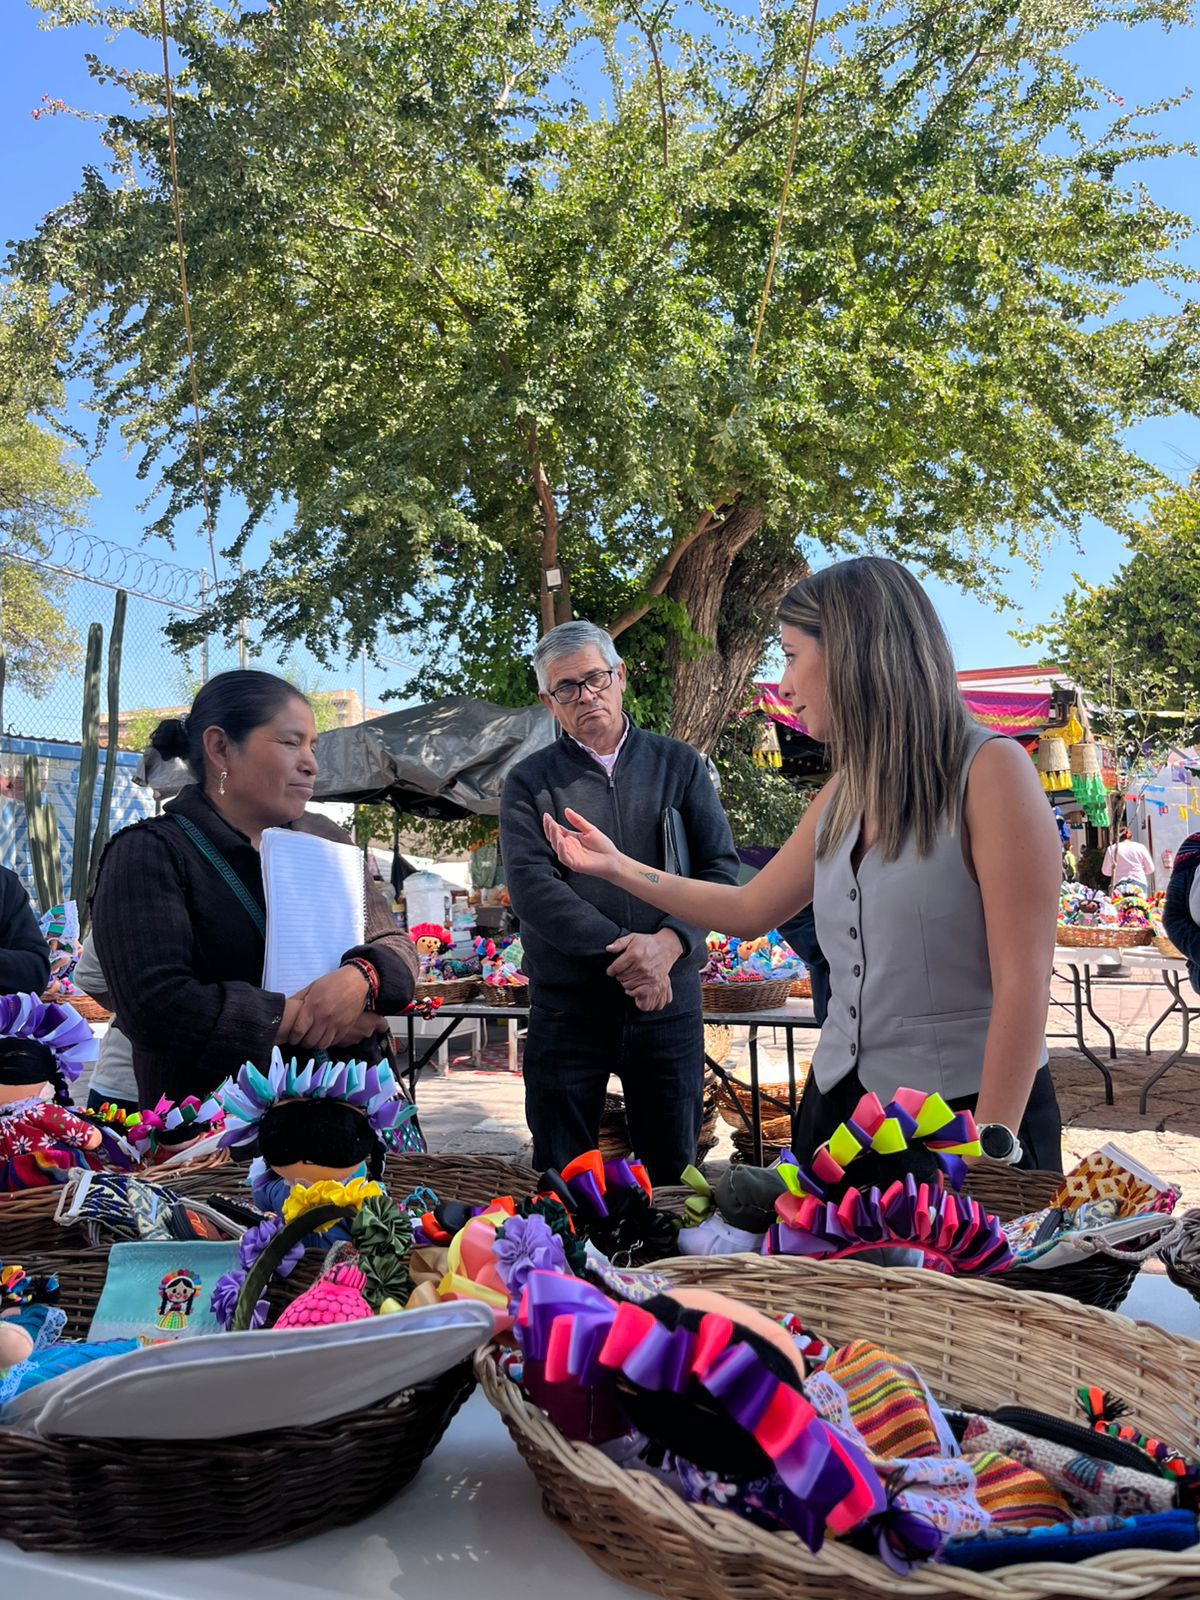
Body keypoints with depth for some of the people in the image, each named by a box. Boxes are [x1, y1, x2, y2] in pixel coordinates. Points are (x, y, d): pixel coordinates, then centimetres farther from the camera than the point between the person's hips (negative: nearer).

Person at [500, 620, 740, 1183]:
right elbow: (530, 884, -11)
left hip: (669, 1004, 1)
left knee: (674, 1174, 13)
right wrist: (622, 950, -20)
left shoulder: (679, 766, 7)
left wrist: (669, 942, -16)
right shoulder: (529, 782, 2)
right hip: (566, 1008, -1)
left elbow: (721, 867, 1)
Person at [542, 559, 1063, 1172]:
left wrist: (990, 1145, -20)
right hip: (840, 1101, 7)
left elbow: (1023, 981, -17)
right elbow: (750, 908, 19)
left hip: (967, 1114, -6)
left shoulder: (988, 770, -13)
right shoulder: (845, 794, 8)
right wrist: (617, 866, 19)